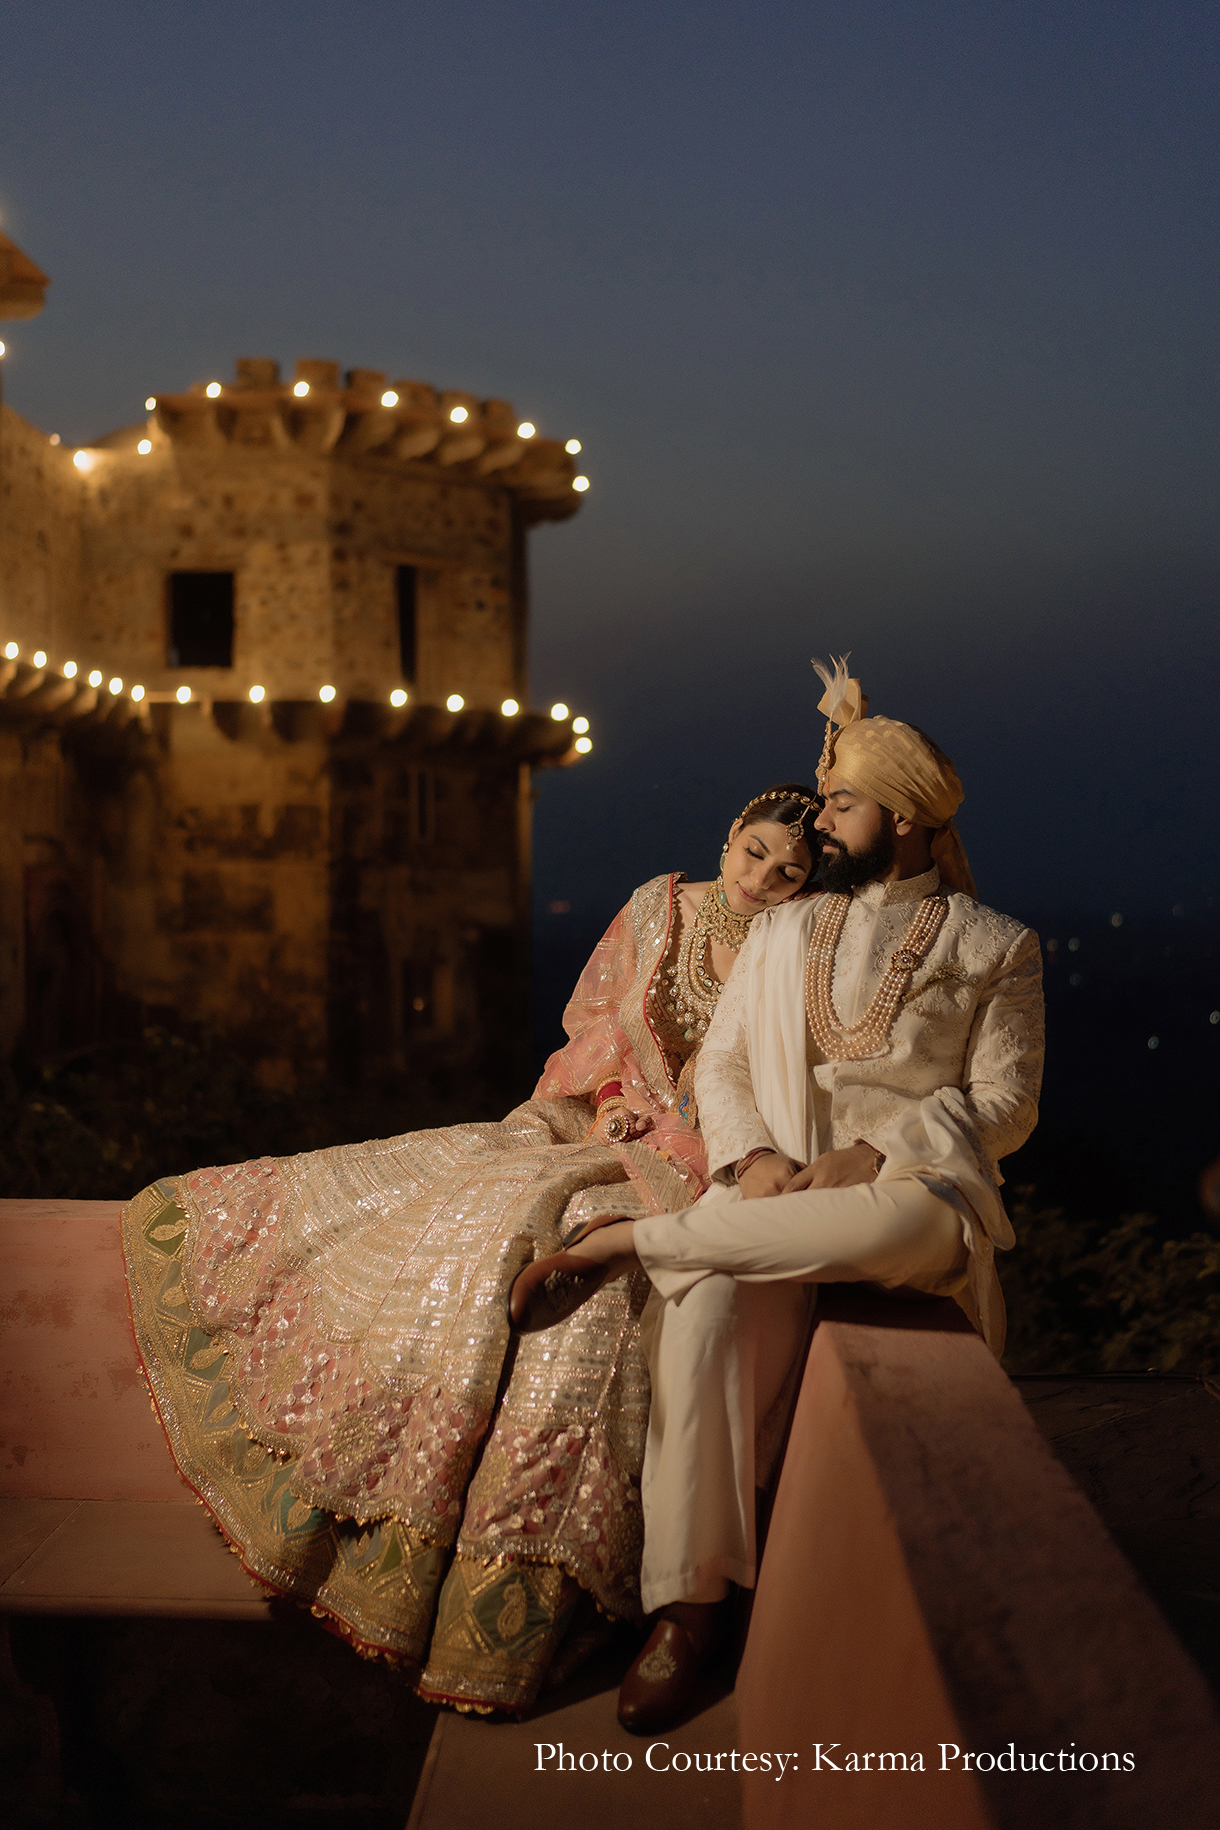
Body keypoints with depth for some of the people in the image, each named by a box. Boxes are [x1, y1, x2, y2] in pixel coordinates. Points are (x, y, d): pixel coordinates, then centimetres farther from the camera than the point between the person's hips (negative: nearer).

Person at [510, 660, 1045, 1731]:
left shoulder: (995, 948, 10)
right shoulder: (784, 932, 22)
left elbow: (1003, 1104, 3)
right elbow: (719, 1066, 16)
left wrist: (871, 1155, -13)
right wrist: (753, 1158, -6)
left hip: (915, 1189, -2)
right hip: (777, 1188, 3)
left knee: (903, 1222, -43)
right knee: (704, 1320, -32)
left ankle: (626, 1242, -31)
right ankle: (688, 1607, -27)